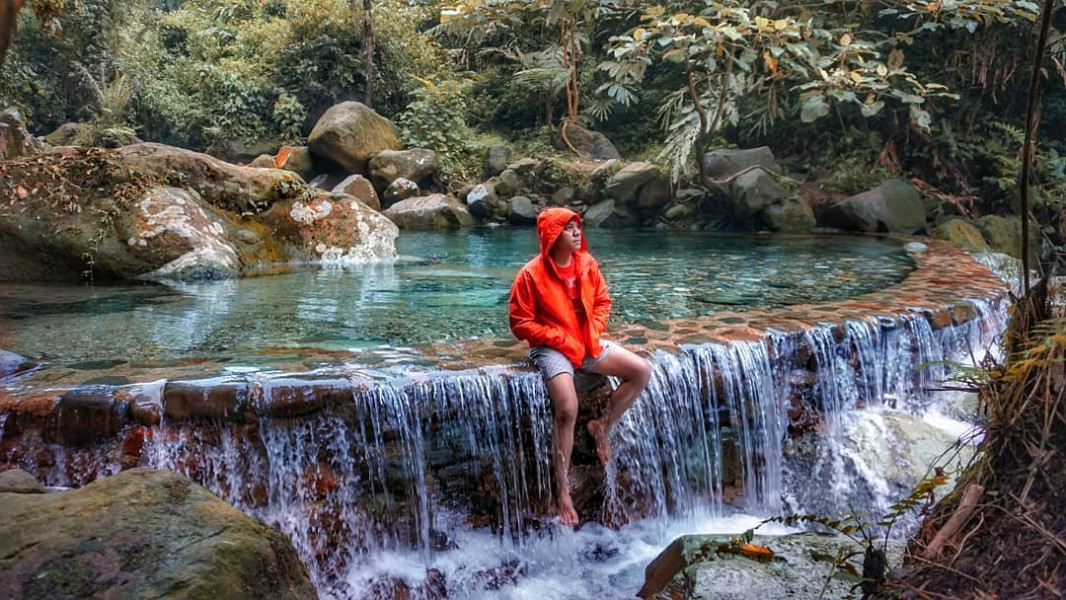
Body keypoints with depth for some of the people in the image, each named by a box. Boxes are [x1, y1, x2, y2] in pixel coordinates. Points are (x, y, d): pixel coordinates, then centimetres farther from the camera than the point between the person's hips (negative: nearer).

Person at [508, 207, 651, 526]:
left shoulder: (587, 263, 2)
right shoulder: (531, 274, -14)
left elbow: (602, 301, 14)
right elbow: (520, 323, -11)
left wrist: (594, 333, -3)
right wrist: (561, 339, -16)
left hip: (588, 343, 6)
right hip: (552, 349, -6)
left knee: (641, 371, -7)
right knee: (567, 409, -29)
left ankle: (602, 427, 10)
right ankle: (562, 491, -18)